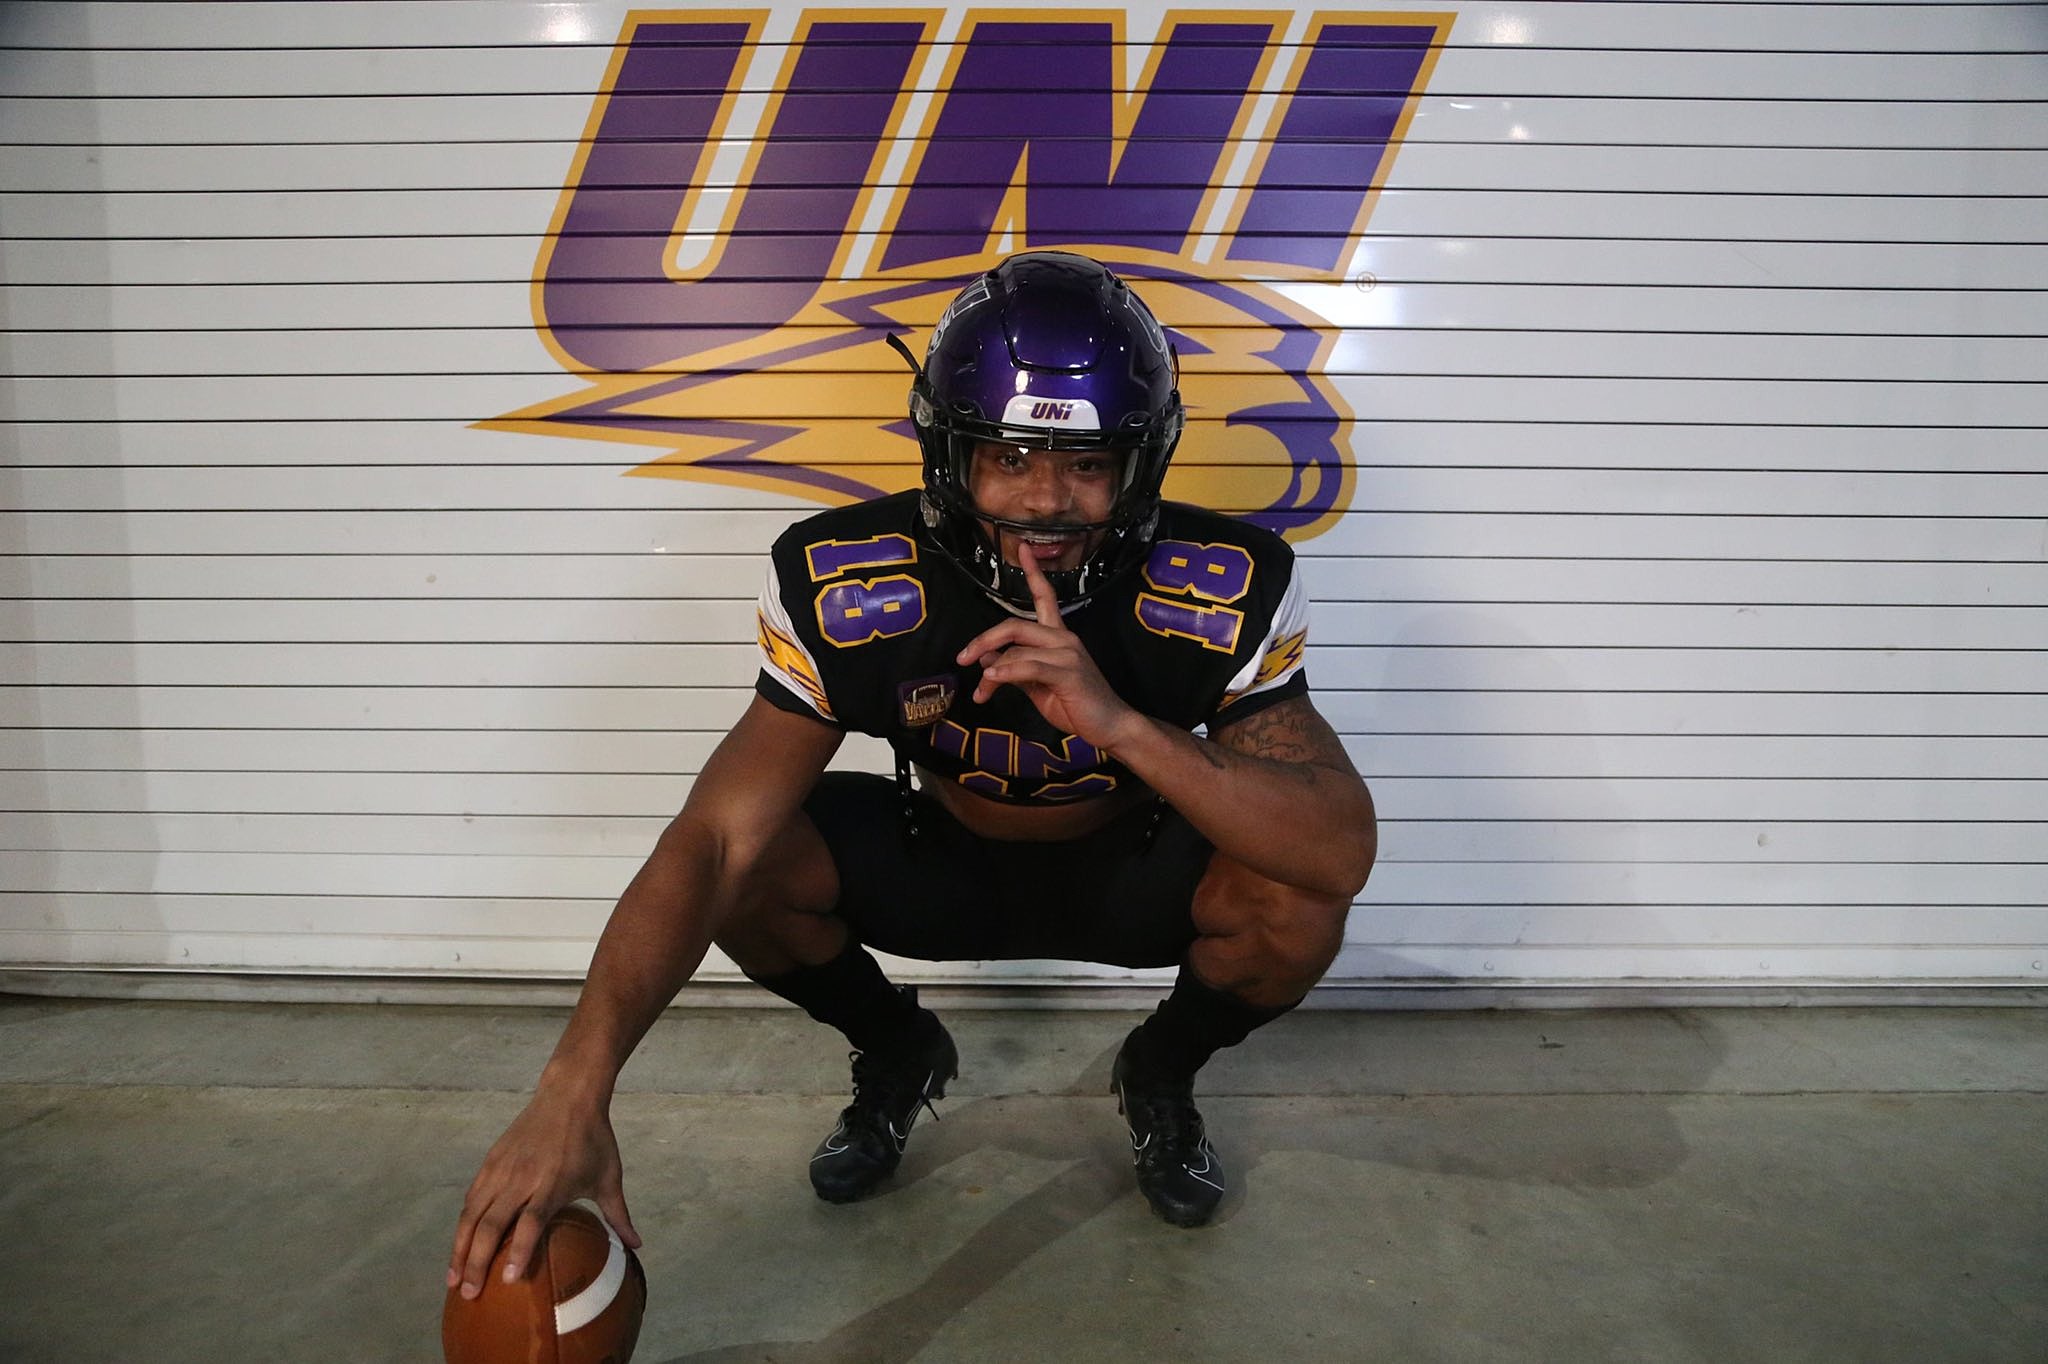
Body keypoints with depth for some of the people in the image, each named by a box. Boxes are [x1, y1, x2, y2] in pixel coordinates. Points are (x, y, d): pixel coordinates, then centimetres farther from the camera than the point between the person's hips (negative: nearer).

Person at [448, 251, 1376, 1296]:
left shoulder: (1224, 593, -28)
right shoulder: (846, 590, -27)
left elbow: (1344, 850, -34)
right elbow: (713, 837, -31)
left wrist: (1121, 723, -48)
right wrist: (575, 1086, -43)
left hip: (1132, 872, 0)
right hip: (945, 862, 1)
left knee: (1300, 896, -28)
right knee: (752, 863, -24)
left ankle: (1162, 1074, 9)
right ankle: (897, 1055, 11)